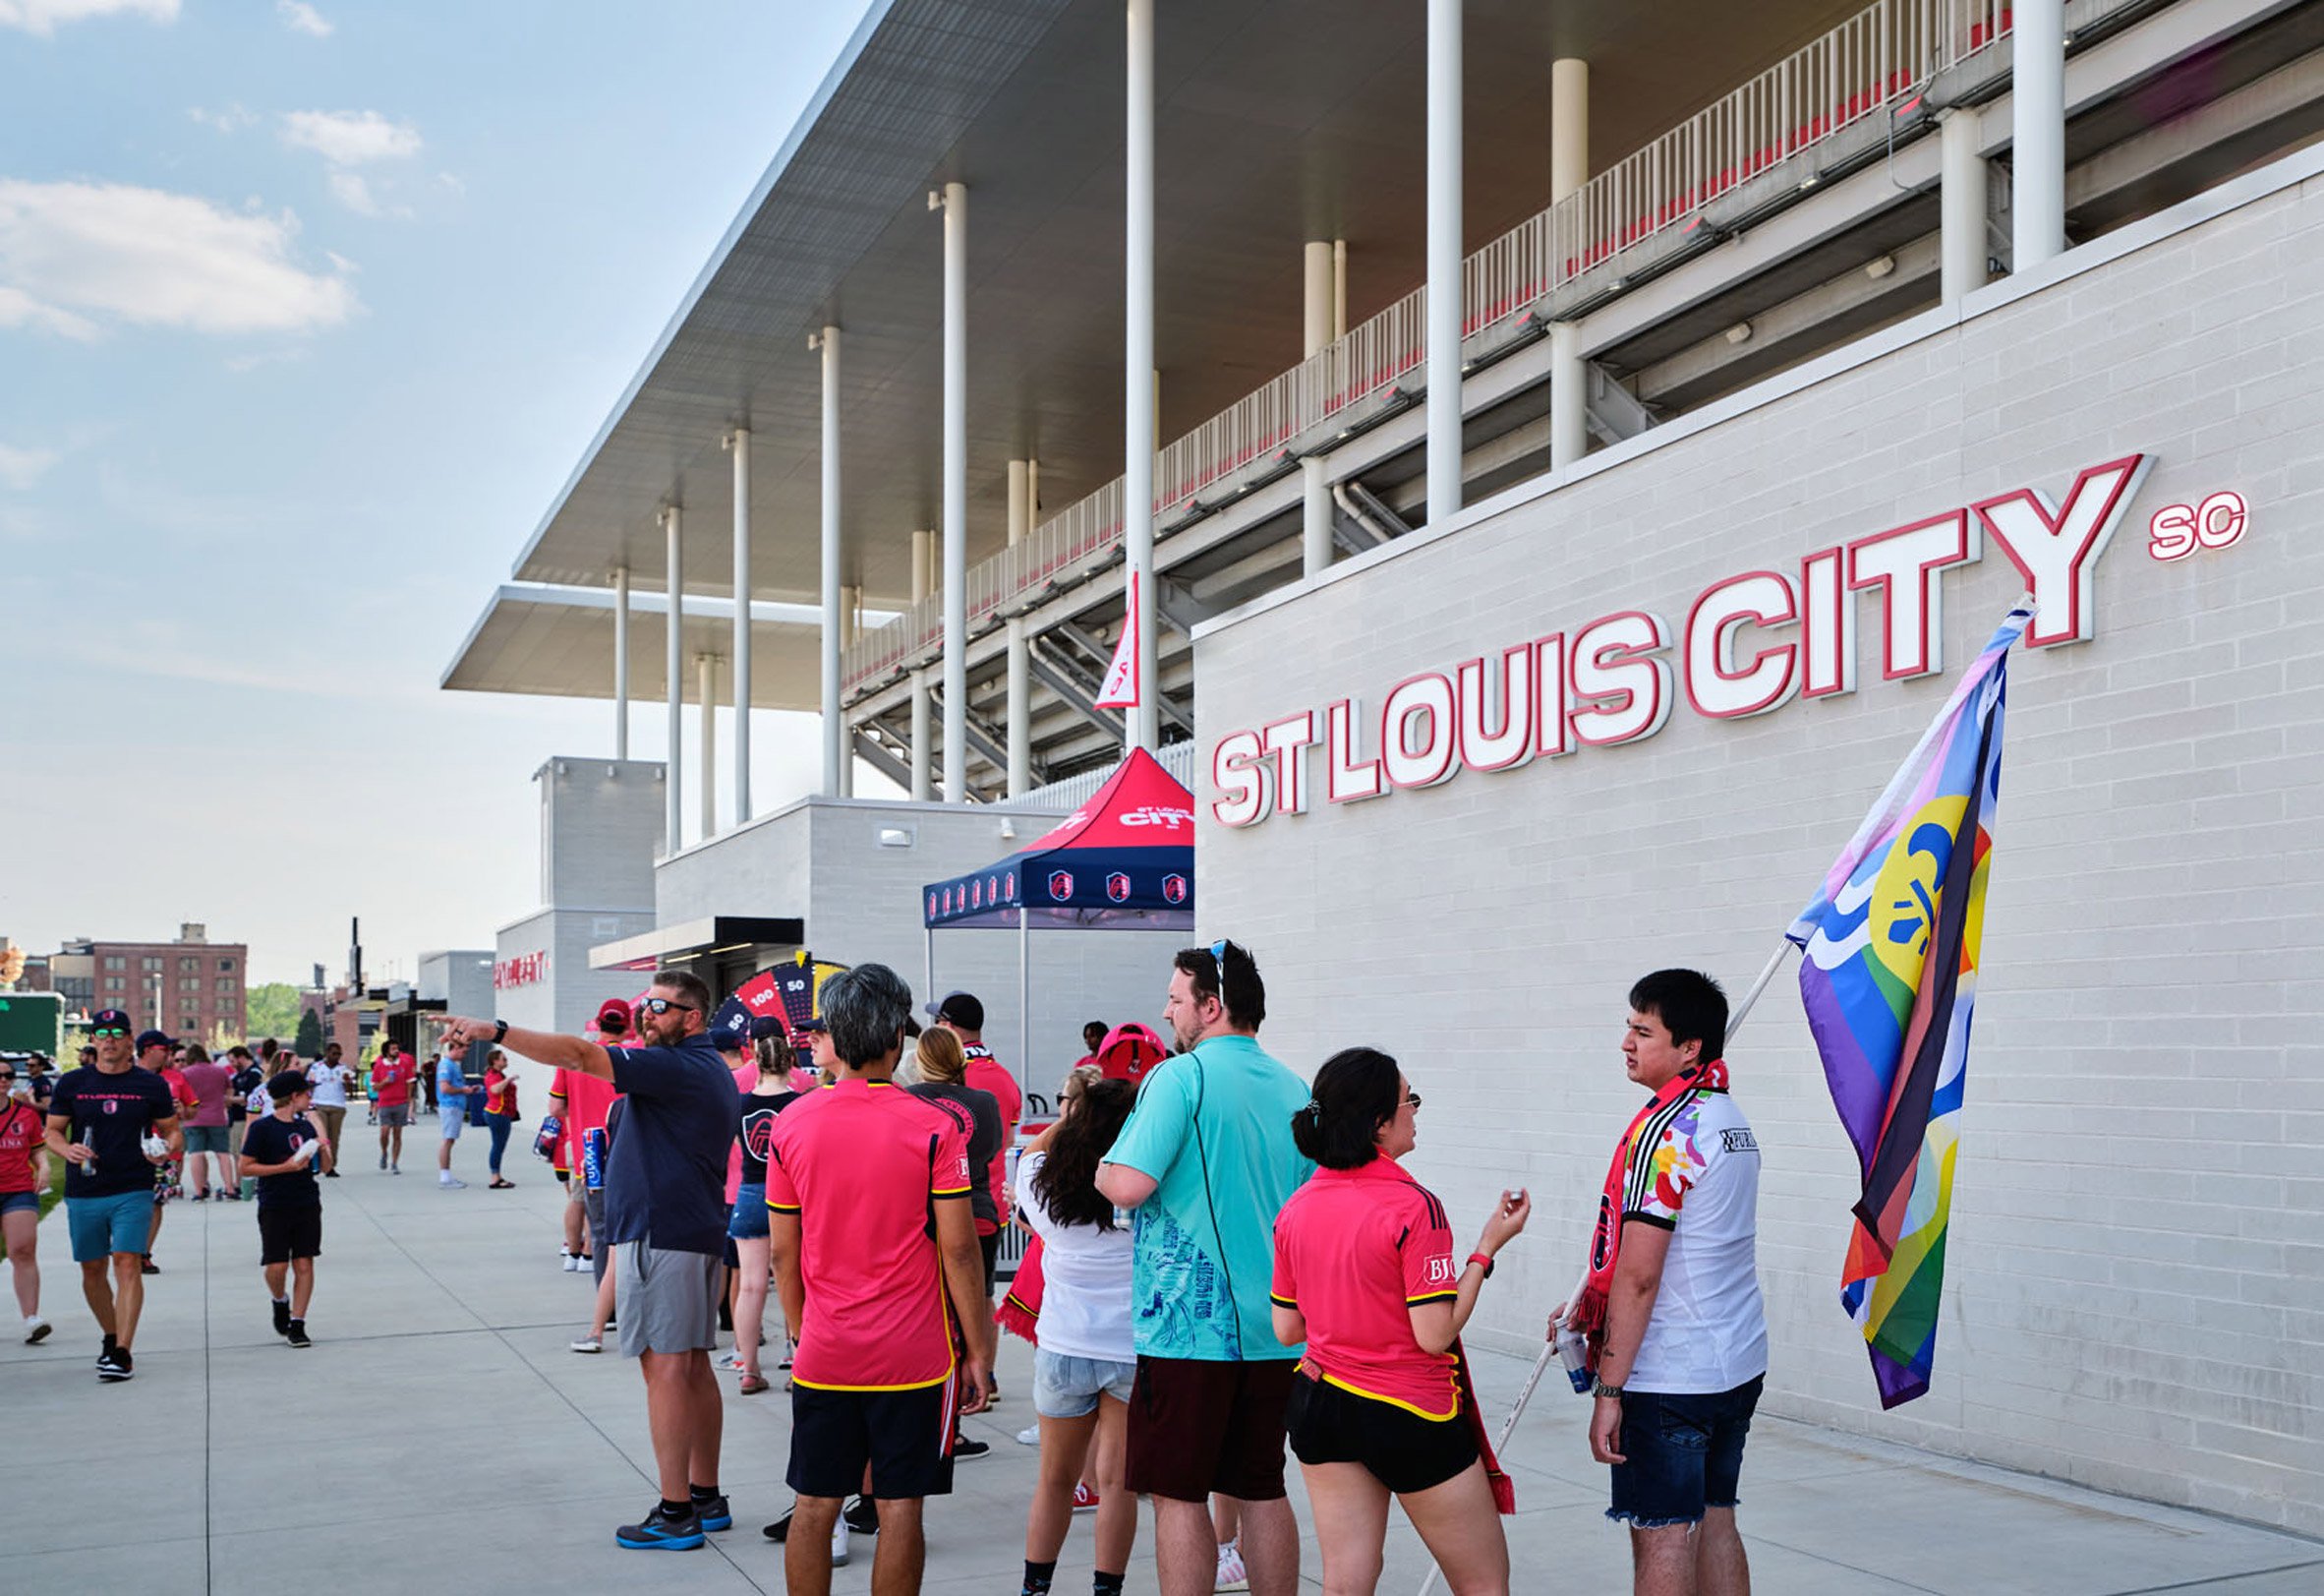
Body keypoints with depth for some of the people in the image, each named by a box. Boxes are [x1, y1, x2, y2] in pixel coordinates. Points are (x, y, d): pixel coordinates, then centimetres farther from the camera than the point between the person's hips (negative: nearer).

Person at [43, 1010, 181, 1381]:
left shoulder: (151, 1084, 3)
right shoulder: (72, 1084, 6)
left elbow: (173, 1132, 10)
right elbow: (53, 1132, 9)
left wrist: (167, 1149, -13)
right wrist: (69, 1150, -13)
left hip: (134, 1191, -3)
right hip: (83, 1193, 3)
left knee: (127, 1263, -14)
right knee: (92, 1269, 11)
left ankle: (122, 1353, -15)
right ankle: (111, 1337, 31)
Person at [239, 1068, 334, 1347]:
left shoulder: (306, 1125, 10)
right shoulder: (262, 1127, -5)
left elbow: (326, 1168, 16)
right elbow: (246, 1167, -8)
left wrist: (323, 1149, -5)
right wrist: (286, 1167, -15)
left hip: (308, 1205, 4)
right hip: (274, 1207, -4)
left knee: (304, 1264, -1)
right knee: (277, 1266, -6)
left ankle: (297, 1324, 5)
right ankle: (280, 1302, 26)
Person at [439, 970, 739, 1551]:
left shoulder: (675, 1068, -16)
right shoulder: (712, 1072, 15)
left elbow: (579, 1054, -24)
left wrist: (495, 1031, -27)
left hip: (661, 1235, -10)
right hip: (700, 1233, 10)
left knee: (664, 1367, -7)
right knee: (693, 1366, 13)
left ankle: (674, 1512, -4)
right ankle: (707, 1499, 20)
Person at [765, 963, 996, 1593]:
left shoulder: (792, 1123, -1)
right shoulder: (934, 1127, -10)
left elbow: (783, 1252, 5)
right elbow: (958, 1249, -10)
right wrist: (978, 1352, -1)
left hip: (823, 1352, 3)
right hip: (913, 1353, -3)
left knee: (815, 1505, 11)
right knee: (900, 1506, 5)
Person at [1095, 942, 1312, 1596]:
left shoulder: (1180, 1077, -11)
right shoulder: (1294, 1089, 10)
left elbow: (1129, 1185, -20)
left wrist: (1096, 1170, 1)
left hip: (1188, 1324, -7)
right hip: (1272, 1328, 7)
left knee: (1178, 1494, 2)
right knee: (1262, 1490, 14)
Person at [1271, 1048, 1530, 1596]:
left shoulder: (1295, 1208, 0)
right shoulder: (1414, 1206, -19)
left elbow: (1286, 1330, 6)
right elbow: (1435, 1335, -19)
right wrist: (1488, 1246, -12)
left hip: (1318, 1404, 6)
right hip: (1410, 1417, -6)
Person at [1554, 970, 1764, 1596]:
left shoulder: (1664, 1129, -19)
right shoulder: (1731, 1120, 10)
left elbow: (1638, 1274, -20)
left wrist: (1609, 1389, -16)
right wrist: (1588, 1305, 19)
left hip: (1668, 1379, -9)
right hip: (1738, 1365, 9)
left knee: (1661, 1541, -1)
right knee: (1713, 1523, 16)